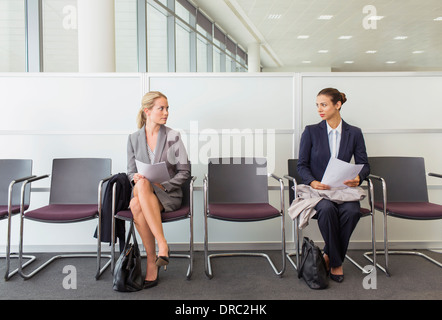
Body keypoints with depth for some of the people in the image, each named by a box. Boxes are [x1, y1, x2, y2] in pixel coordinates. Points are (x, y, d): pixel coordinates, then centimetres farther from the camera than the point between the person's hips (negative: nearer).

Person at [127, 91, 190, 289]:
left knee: (137, 204, -34)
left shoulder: (173, 137, 2)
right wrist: (136, 178, -11)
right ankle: (162, 244, -33)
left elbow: (184, 171, 1)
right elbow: (131, 171, 13)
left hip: (169, 194, -2)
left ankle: (152, 263, -26)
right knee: (142, 184, -36)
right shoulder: (134, 139, 10)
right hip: (141, 191, 2)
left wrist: (163, 186, -13)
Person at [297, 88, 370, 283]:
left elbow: (364, 164, 9)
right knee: (327, 209, -35)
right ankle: (336, 262, -13)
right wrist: (312, 182, -17)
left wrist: (358, 178, -15)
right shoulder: (311, 132, 5)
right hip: (317, 188, -1)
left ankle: (329, 256, -8)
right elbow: (302, 165, 2)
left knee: (352, 211, -32)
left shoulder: (354, 133, 10)